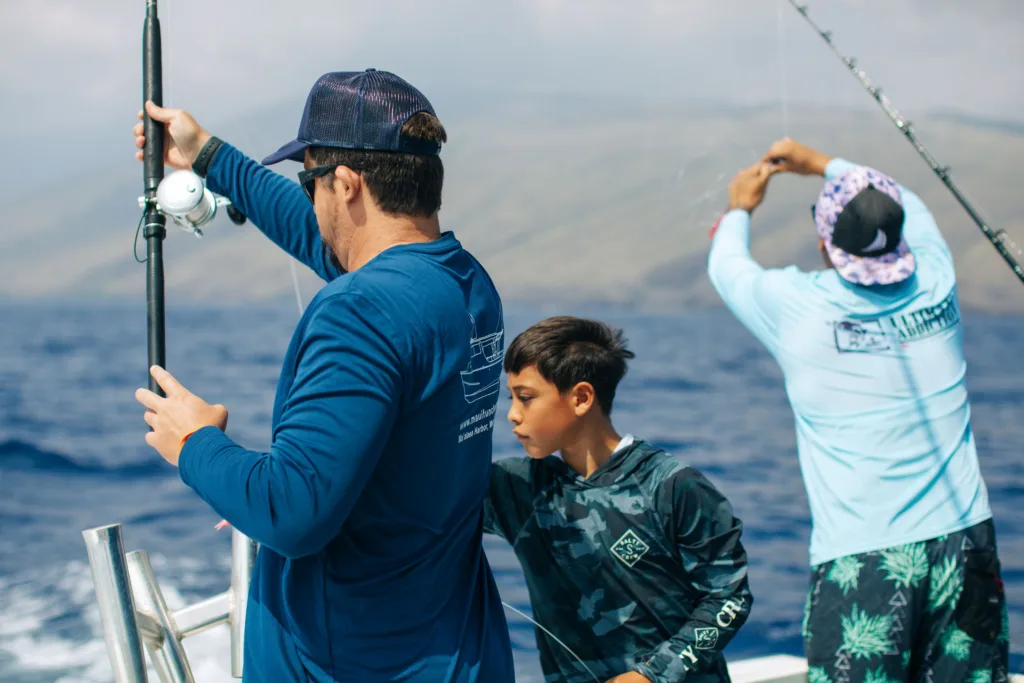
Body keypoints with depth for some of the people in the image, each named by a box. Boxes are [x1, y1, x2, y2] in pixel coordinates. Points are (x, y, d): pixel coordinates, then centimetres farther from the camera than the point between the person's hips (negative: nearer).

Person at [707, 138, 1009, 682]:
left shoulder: (798, 306, -7)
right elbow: (911, 209, 26)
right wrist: (823, 164, 37)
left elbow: (727, 265, 16)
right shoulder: (936, 285, 3)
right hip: (964, 543, 4)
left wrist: (740, 210, 36)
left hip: (860, 558, -4)